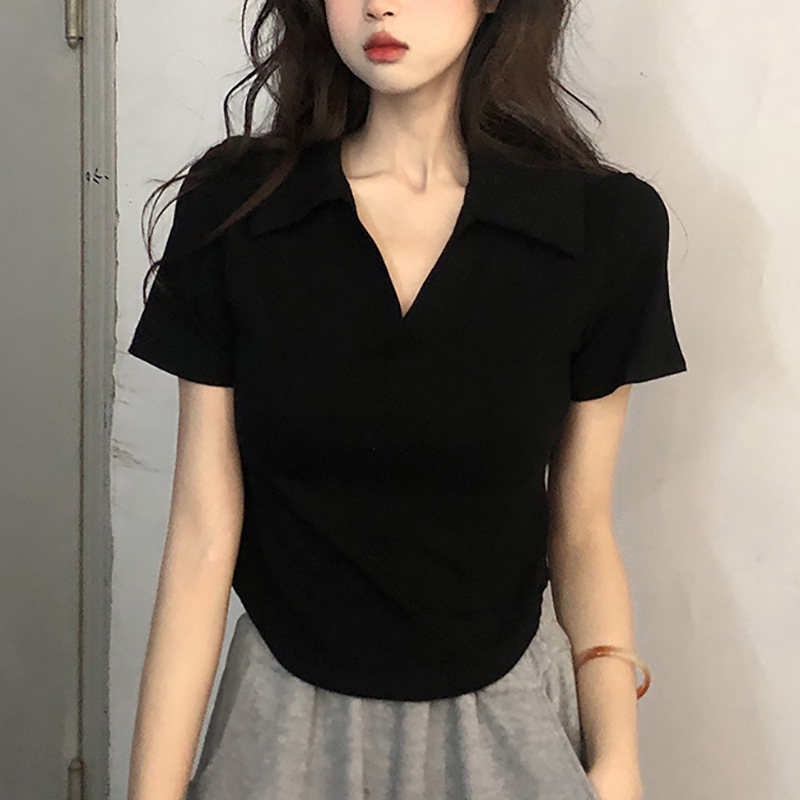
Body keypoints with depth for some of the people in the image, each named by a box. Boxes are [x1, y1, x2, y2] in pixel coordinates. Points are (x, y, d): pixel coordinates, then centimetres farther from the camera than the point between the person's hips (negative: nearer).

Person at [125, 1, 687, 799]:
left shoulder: (605, 224, -11)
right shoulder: (232, 209, -11)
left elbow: (581, 530, -3)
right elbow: (205, 531, -9)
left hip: (506, 711, 0)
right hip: (287, 709, 0)